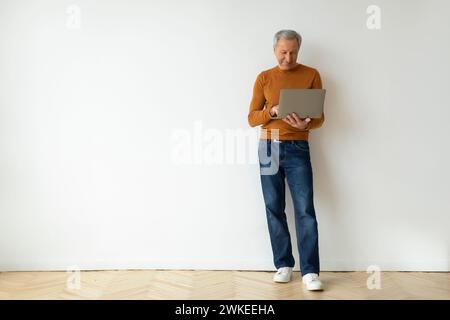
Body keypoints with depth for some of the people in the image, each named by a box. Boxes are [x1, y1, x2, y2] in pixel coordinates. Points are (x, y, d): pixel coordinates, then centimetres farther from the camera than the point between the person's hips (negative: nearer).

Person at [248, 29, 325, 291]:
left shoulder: (311, 75, 5)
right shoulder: (264, 78, 7)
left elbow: (320, 117, 3)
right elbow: (252, 118, 4)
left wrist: (306, 124, -19)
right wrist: (271, 112, -16)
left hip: (298, 149, -1)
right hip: (269, 148, 2)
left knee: (305, 210, -7)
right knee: (274, 209, 4)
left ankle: (310, 271, -1)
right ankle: (284, 265, 15)